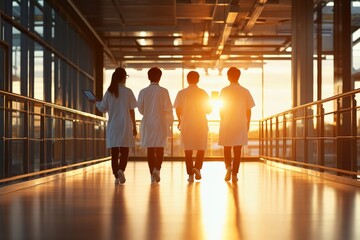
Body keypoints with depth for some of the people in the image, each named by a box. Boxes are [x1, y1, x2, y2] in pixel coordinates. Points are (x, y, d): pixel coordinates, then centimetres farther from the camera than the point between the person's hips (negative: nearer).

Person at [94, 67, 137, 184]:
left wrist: (97, 103, 27)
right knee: (124, 151, 3)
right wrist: (134, 127, 3)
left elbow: (103, 109, 6)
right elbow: (132, 111, -3)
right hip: (125, 125, -2)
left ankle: (116, 176, 7)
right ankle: (121, 169, -20)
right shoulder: (128, 92, -5)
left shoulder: (109, 92, 1)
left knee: (114, 152, 7)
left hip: (112, 125, 2)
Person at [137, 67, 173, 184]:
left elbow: (140, 109, 2)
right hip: (160, 123, -2)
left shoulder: (143, 92, 0)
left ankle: (152, 174, 7)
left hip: (147, 123, 2)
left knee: (150, 149, 7)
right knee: (160, 148, 3)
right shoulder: (163, 91, -6)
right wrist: (170, 122, 6)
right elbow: (168, 108, -7)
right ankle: (157, 169, -19)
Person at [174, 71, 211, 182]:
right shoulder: (203, 93, -3)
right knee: (201, 148, 13)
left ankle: (190, 174, 4)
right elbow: (208, 110, 1)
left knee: (188, 149, 7)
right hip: (201, 124, 0)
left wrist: (180, 120, 14)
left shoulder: (181, 93, -3)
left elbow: (178, 109, -3)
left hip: (186, 124, 1)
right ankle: (197, 167, -8)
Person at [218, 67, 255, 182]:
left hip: (226, 124, -1)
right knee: (237, 150, 6)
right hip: (241, 124, 1)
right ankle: (234, 174, 3)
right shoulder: (245, 91, 0)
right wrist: (248, 123, 12)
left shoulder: (224, 91, -4)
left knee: (227, 148, 12)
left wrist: (222, 121, 10)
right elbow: (248, 110, 2)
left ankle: (228, 166, -12)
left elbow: (221, 109, -2)